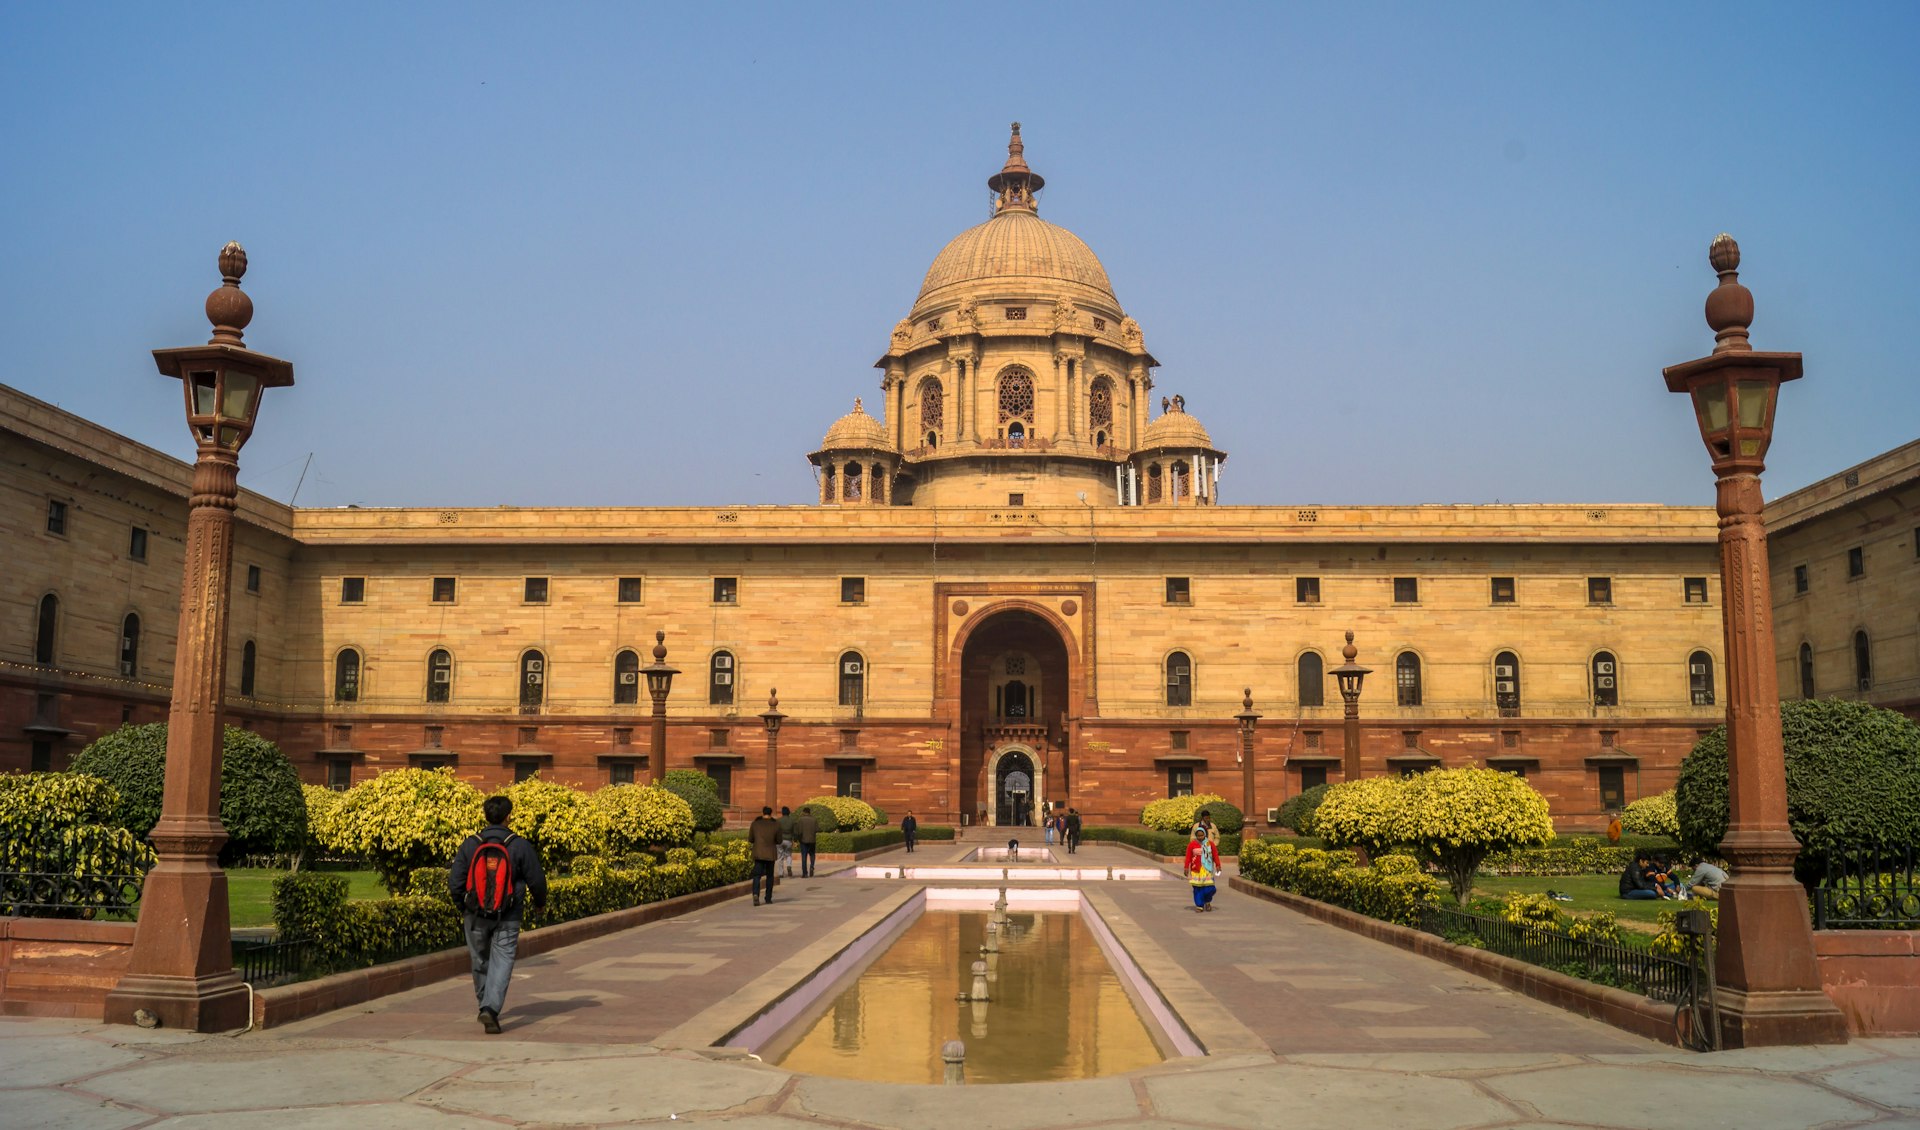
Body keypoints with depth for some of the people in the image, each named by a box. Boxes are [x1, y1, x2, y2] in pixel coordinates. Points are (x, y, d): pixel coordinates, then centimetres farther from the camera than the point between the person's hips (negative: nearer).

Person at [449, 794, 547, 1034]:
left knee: (480, 961, 19)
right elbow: (536, 880, -2)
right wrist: (540, 902, 19)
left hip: (475, 915, 2)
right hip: (508, 918, -2)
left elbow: (454, 882, -3)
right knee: (502, 963, -2)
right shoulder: (520, 846, -8)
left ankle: (485, 1007, 34)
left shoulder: (470, 845, -5)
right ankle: (491, 1009, -20)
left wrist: (462, 907, 16)